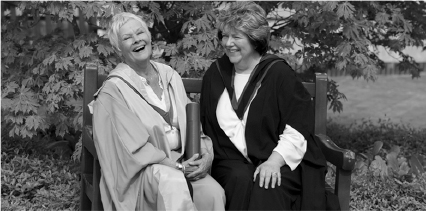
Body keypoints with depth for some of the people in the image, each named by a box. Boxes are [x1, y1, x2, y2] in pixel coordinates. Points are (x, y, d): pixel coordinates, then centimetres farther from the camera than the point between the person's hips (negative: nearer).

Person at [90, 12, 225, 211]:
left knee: (213, 193, -25)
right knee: (175, 186, -38)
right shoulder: (114, 89, -6)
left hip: (182, 160, 5)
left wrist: (207, 153, -9)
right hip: (142, 169, -5)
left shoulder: (170, 76, 12)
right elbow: (132, 144, -12)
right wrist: (177, 166, -18)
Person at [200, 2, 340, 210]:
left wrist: (274, 162, -21)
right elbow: (205, 128, 15)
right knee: (242, 181, -29)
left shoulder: (278, 73, -2)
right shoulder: (215, 73, 12)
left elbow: (296, 131, -8)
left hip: (282, 163, -3)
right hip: (232, 161, 3)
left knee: (266, 187, -33)